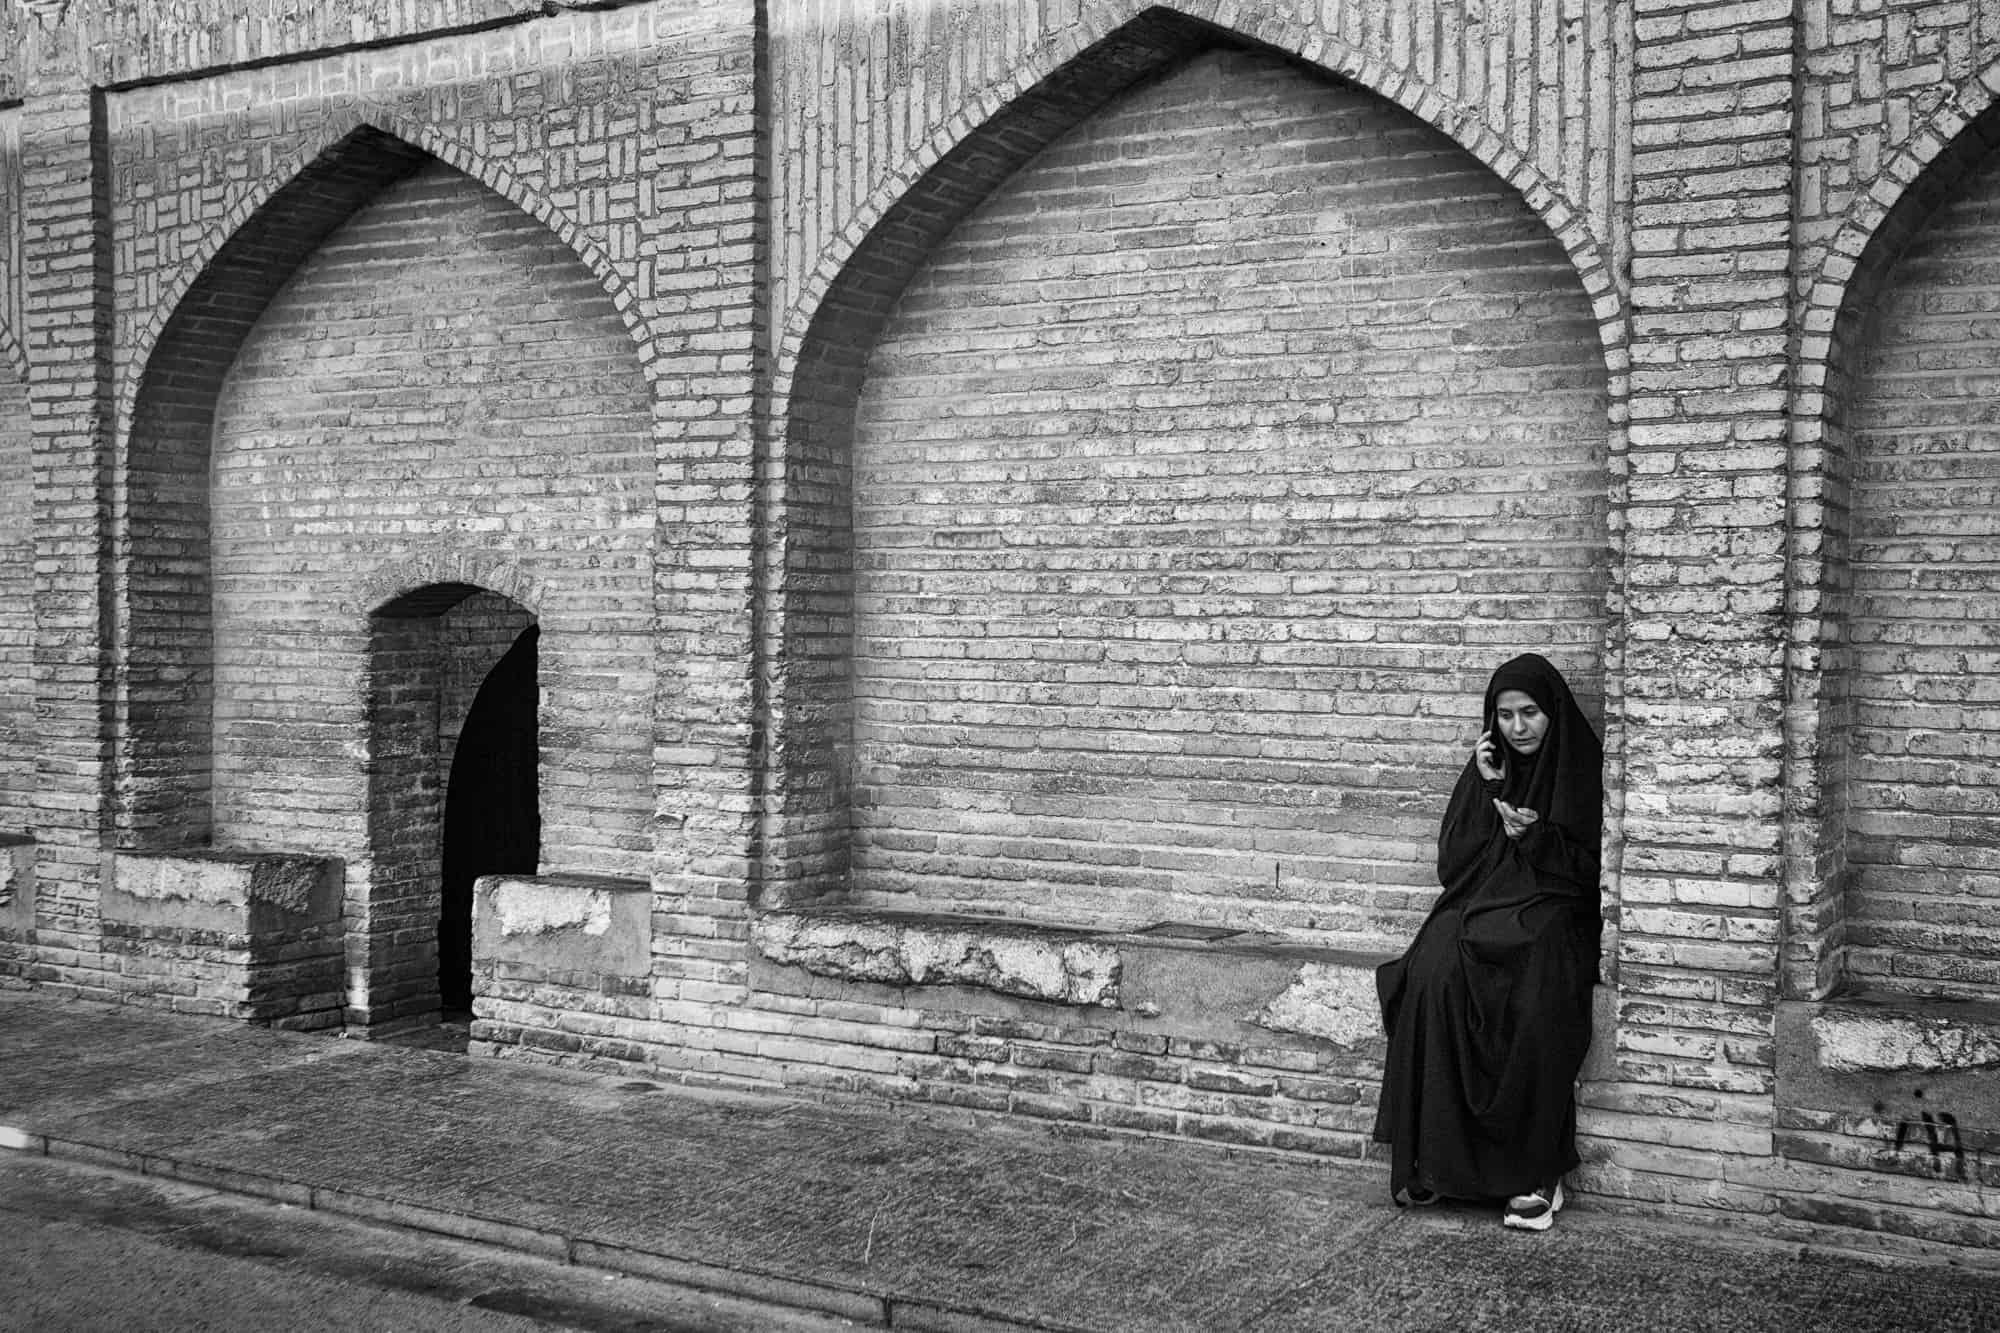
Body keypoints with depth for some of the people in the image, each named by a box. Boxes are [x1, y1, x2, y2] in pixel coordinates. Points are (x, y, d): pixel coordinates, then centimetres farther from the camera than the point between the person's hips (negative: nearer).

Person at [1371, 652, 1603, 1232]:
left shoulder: (1583, 770, 3)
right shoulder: (1488, 766, 13)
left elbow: (1589, 869, -1)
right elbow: (1451, 862, 5)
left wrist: (1534, 835, -17)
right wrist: (1485, 790, -4)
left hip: (1549, 910, -3)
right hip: (1481, 904, 3)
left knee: (1536, 1000, -33)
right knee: (1433, 977, -28)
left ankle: (1538, 1172, -23)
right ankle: (1432, 1156, -22)